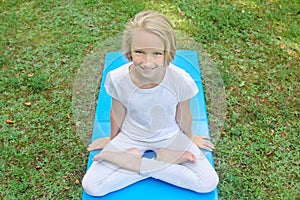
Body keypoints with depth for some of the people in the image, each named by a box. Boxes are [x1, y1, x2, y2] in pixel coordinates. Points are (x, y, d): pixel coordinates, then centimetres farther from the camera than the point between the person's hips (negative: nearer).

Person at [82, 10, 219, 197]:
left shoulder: (181, 80, -29)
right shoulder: (117, 78, -26)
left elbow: (183, 116, -8)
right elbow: (118, 113, -5)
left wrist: (189, 138, 10)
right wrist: (112, 139, 12)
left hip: (170, 137, 0)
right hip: (130, 137, 0)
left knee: (209, 183, -13)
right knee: (91, 186, -12)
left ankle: (139, 162, -5)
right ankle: (159, 160, -3)